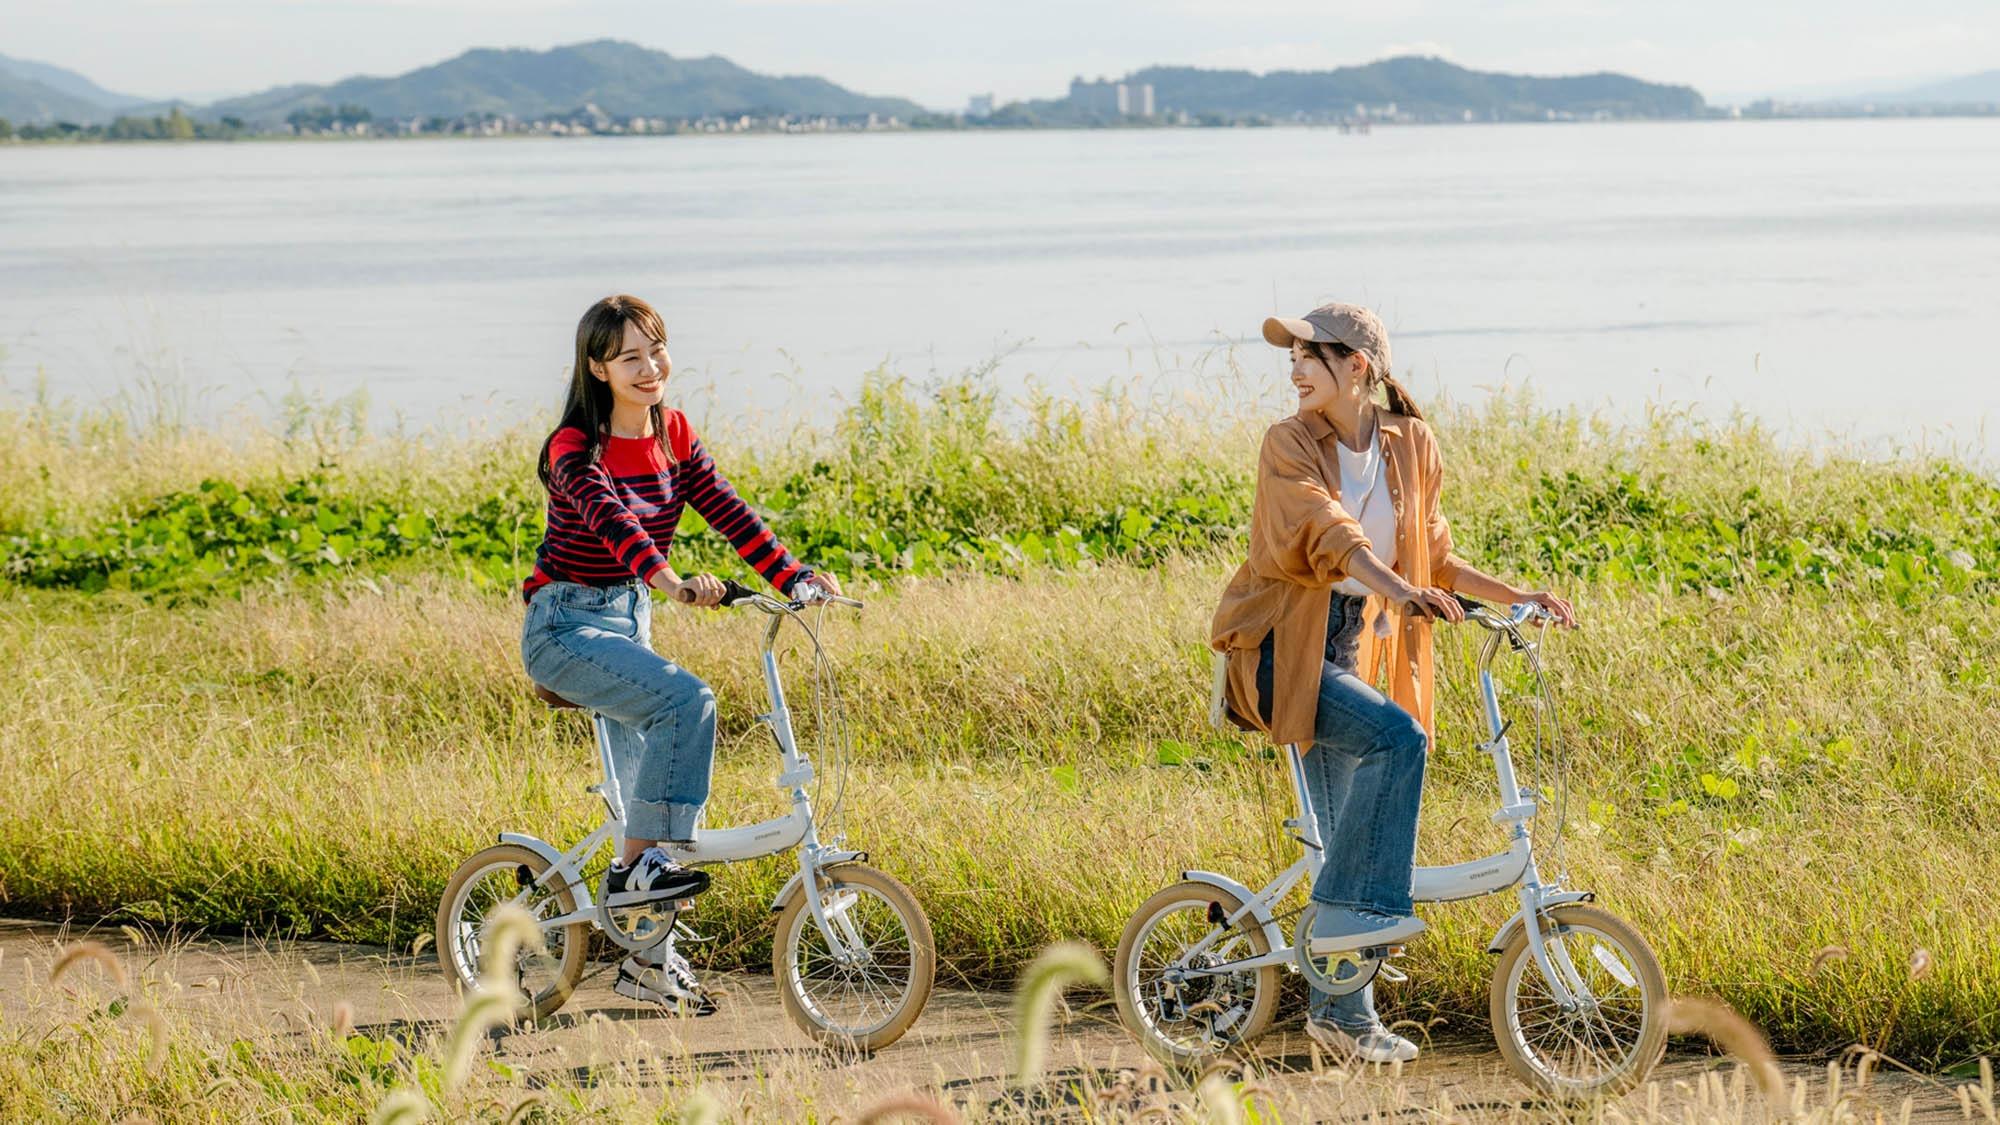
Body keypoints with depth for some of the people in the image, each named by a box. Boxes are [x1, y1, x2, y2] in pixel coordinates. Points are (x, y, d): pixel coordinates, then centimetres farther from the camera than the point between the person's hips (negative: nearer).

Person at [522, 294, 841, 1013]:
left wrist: (792, 575, -16)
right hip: (565, 626, -8)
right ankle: (638, 865, -23)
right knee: (686, 700, -29)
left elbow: (724, 508, -3)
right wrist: (669, 581, -54)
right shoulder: (577, 448, -19)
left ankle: (647, 957, 21)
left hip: (628, 622, 8)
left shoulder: (672, 434, 4)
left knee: (648, 781, 10)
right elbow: (612, 520, -37)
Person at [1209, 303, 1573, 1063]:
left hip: (1348, 648, 6)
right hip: (1279, 649, -6)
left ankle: (1342, 1013, 19)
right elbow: (1329, 532, -29)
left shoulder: (1412, 446, 3)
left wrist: (1517, 596, 2)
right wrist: (1402, 591, -46)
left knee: (1349, 833, 8)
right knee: (1397, 737, -29)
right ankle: (1346, 908, -22)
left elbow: (1431, 556, 13)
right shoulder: (1289, 445, -12)